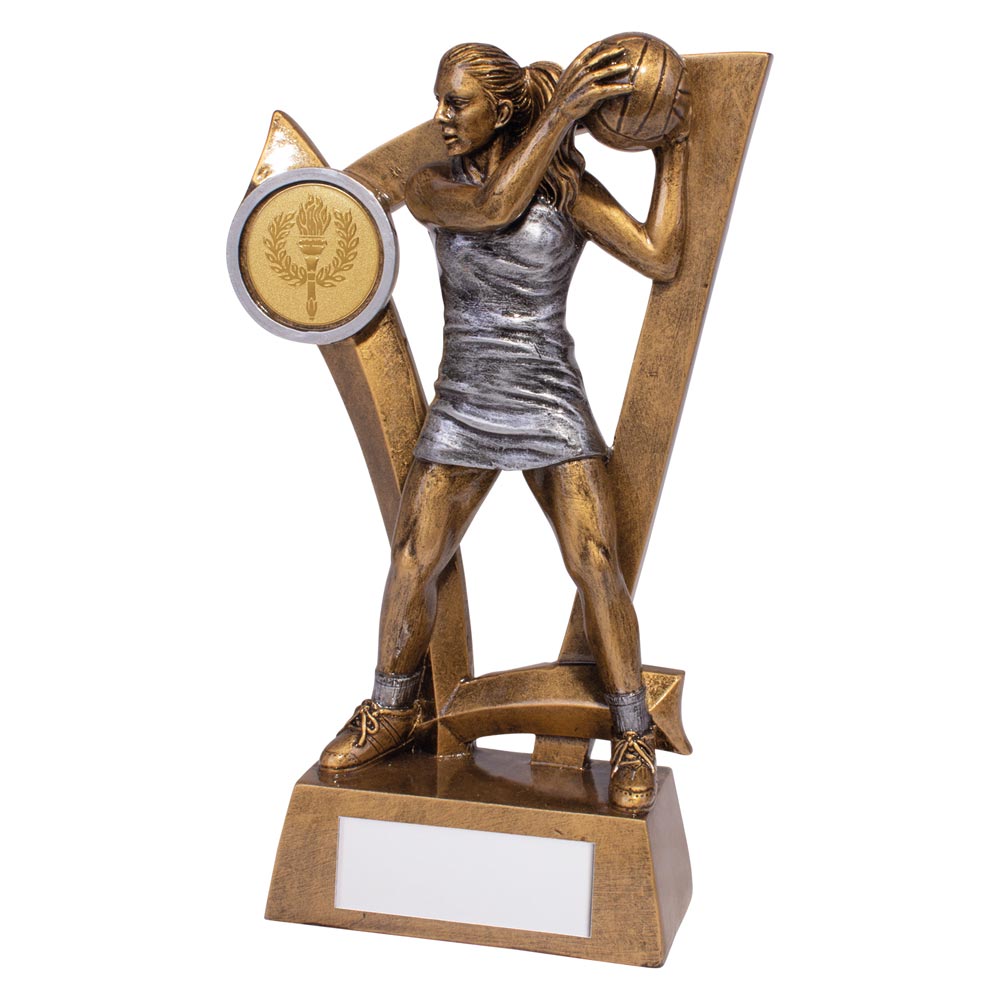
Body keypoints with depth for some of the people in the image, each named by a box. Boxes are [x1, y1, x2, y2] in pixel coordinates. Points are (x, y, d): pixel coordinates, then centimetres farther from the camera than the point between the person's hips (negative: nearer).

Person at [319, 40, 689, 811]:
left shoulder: (569, 186, -4)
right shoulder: (429, 189, -1)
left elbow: (662, 261, -12)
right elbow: (494, 207, -23)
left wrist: (674, 151, -10)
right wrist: (561, 107, -23)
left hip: (552, 407, -2)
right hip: (462, 408, 2)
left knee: (595, 566, -14)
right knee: (412, 567, -3)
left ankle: (634, 742, -1)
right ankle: (389, 718, 19)